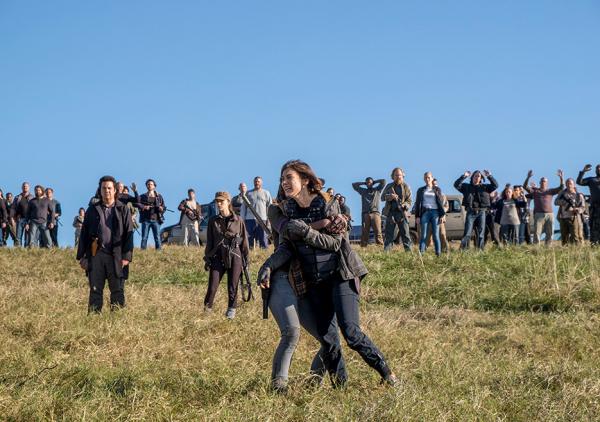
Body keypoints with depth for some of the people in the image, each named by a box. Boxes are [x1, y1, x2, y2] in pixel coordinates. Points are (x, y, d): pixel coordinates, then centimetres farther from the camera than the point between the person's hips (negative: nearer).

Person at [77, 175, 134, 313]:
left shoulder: (123, 210, 6)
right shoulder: (92, 210, 11)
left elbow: (129, 234, 2)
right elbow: (84, 234, 11)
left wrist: (127, 256, -7)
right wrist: (81, 256, 5)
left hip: (116, 256, -1)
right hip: (96, 255, 1)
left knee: (118, 291, 1)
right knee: (95, 290, 3)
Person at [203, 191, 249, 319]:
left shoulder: (238, 221, 2)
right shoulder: (213, 221, 6)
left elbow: (244, 241, 6)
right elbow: (209, 242, 10)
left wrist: (246, 260, 5)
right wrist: (207, 259, 6)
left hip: (235, 257, -1)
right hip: (218, 257, 1)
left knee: (233, 286, 5)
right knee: (212, 286, -7)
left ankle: (231, 309, 21)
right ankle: (207, 308, 10)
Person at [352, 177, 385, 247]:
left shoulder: (377, 190, 20)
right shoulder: (363, 191, 24)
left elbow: (383, 181, 15)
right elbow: (354, 184, 27)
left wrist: (374, 182, 23)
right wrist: (364, 183, 26)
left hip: (375, 213, -2)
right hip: (365, 214, 2)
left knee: (378, 232, -12)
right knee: (364, 233, -6)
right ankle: (363, 247, -11)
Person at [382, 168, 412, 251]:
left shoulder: (406, 186, 8)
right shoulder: (389, 186, 14)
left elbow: (409, 200, 4)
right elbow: (383, 196, 7)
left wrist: (405, 205, -17)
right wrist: (389, 197, -14)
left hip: (402, 213, -2)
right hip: (391, 212, 2)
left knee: (405, 233, -6)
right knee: (389, 234, 1)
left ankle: (409, 250, -5)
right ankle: (386, 251, 3)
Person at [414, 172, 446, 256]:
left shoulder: (437, 189, 12)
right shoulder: (421, 190, 13)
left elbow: (440, 203, 9)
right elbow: (417, 204, 10)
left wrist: (443, 215, -1)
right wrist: (417, 216, 0)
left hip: (435, 212, 0)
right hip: (425, 212, 0)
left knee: (436, 235, -4)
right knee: (423, 235, -5)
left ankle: (438, 254, -4)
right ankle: (421, 253, -8)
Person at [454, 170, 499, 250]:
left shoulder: (485, 187, 12)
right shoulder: (466, 186, 11)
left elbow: (495, 185, 1)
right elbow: (456, 185, -2)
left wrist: (489, 176, -12)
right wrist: (464, 176, -14)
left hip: (481, 212, 1)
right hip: (470, 212, -1)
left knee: (481, 234, 4)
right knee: (467, 234, -8)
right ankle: (463, 250, -11)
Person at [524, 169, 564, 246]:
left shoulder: (551, 191, 15)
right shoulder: (534, 190, 11)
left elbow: (561, 187, 8)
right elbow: (525, 186, -1)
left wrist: (561, 178, -7)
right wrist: (528, 177, -16)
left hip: (549, 214, 2)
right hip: (538, 214, -2)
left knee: (550, 233, 3)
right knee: (537, 233, -6)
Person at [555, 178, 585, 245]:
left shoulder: (579, 195, 5)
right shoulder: (562, 193, 13)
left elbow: (583, 207, -1)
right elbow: (556, 202, 1)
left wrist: (578, 210, -24)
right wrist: (566, 201, -16)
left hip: (574, 218, -3)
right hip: (563, 218, 3)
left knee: (576, 238, -12)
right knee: (564, 239, 6)